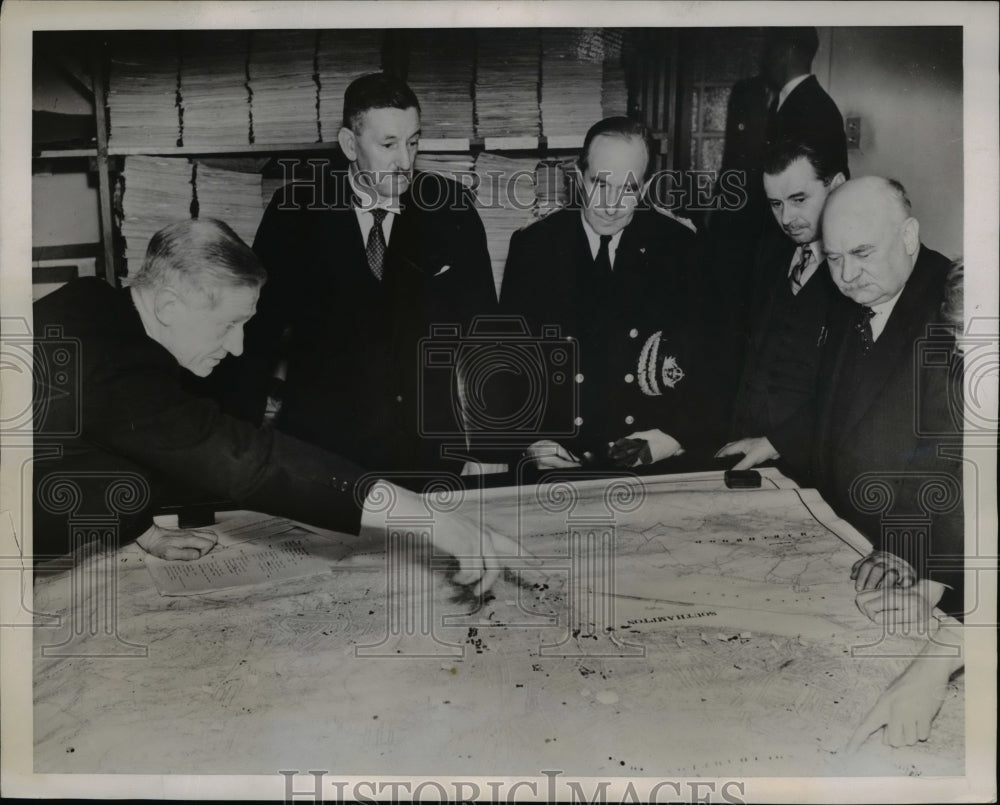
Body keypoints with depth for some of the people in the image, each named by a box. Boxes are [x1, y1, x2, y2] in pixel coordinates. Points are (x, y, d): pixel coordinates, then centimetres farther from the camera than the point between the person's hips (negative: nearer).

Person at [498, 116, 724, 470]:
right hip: (561, 459, 0)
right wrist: (531, 439, -9)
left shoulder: (677, 246, 4)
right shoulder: (533, 246, 4)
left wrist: (677, 434, -8)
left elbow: (708, 357, 6)